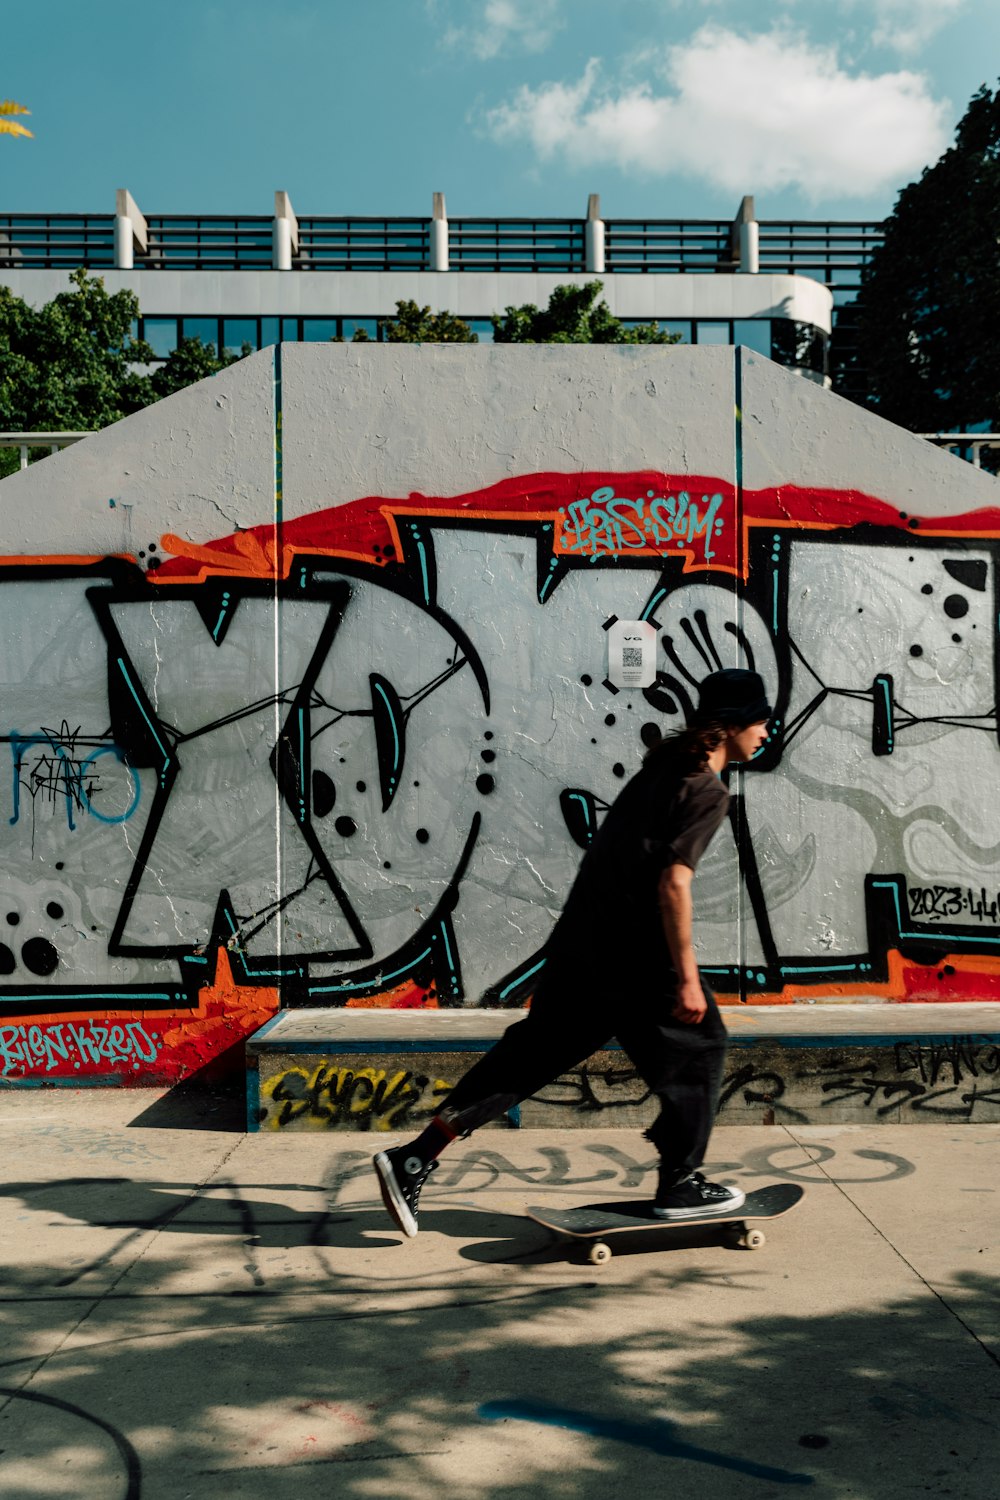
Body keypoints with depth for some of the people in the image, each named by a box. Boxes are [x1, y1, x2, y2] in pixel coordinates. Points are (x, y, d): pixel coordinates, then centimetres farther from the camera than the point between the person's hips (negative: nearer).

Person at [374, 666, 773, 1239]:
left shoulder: (665, 765, 15)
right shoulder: (707, 791, -12)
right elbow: (673, 881, -20)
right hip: (632, 954, -8)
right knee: (699, 1046, 11)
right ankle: (680, 1184, 19)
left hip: (579, 942, 8)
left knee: (533, 1051, 11)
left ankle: (415, 1159, 10)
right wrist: (686, 977, -18)